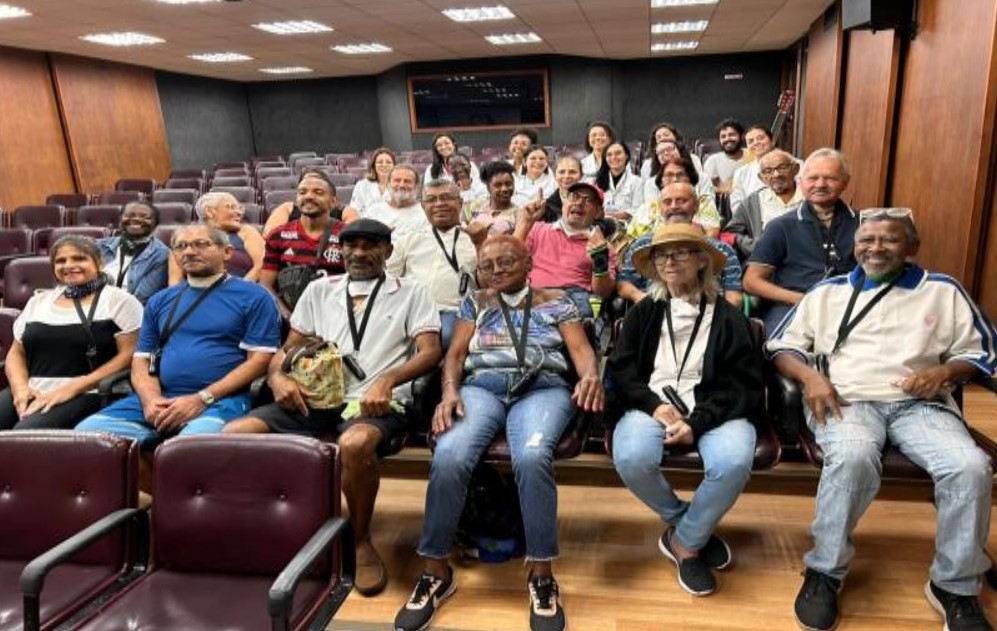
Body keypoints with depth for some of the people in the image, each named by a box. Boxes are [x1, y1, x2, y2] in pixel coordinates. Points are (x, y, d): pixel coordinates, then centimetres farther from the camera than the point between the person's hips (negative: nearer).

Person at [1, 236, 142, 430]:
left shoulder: (119, 300, 2)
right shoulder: (38, 301, 20)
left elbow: (129, 355, -7)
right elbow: (17, 353, 21)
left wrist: (73, 388, -13)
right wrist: (20, 388, -1)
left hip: (85, 395, -5)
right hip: (31, 393, 5)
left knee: (24, 434, -29)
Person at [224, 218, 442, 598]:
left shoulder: (411, 293, 11)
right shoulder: (319, 290, 22)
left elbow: (430, 351, -2)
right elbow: (290, 347, 21)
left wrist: (387, 380, -20)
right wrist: (278, 377, -3)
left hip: (378, 401, -4)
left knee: (354, 444, -39)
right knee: (234, 434, -19)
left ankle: (360, 541, -12)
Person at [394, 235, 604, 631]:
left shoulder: (556, 302, 18)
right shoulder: (475, 304, 22)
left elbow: (581, 349, 6)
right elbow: (456, 353, 13)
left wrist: (591, 376, -18)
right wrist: (449, 390, -9)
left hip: (543, 388, -1)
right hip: (481, 388, 2)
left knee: (531, 457, -36)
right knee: (448, 457, -29)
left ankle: (541, 574, -20)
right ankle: (436, 571, -12)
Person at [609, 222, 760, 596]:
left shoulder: (728, 317, 8)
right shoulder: (643, 313, 15)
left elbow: (745, 384, 0)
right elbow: (620, 369, 7)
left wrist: (697, 422, -16)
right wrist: (655, 405, -13)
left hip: (713, 410, -1)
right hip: (653, 405, 1)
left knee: (734, 462, -33)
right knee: (630, 459, -31)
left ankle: (685, 540, -3)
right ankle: (690, 525, 3)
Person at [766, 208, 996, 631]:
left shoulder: (943, 291, 18)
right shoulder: (827, 292, 17)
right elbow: (781, 345, 13)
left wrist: (944, 372, -5)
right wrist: (810, 376, -8)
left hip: (920, 404, 2)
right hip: (846, 400, -1)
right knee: (853, 457, -37)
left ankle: (955, 585, -6)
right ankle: (825, 570, -17)